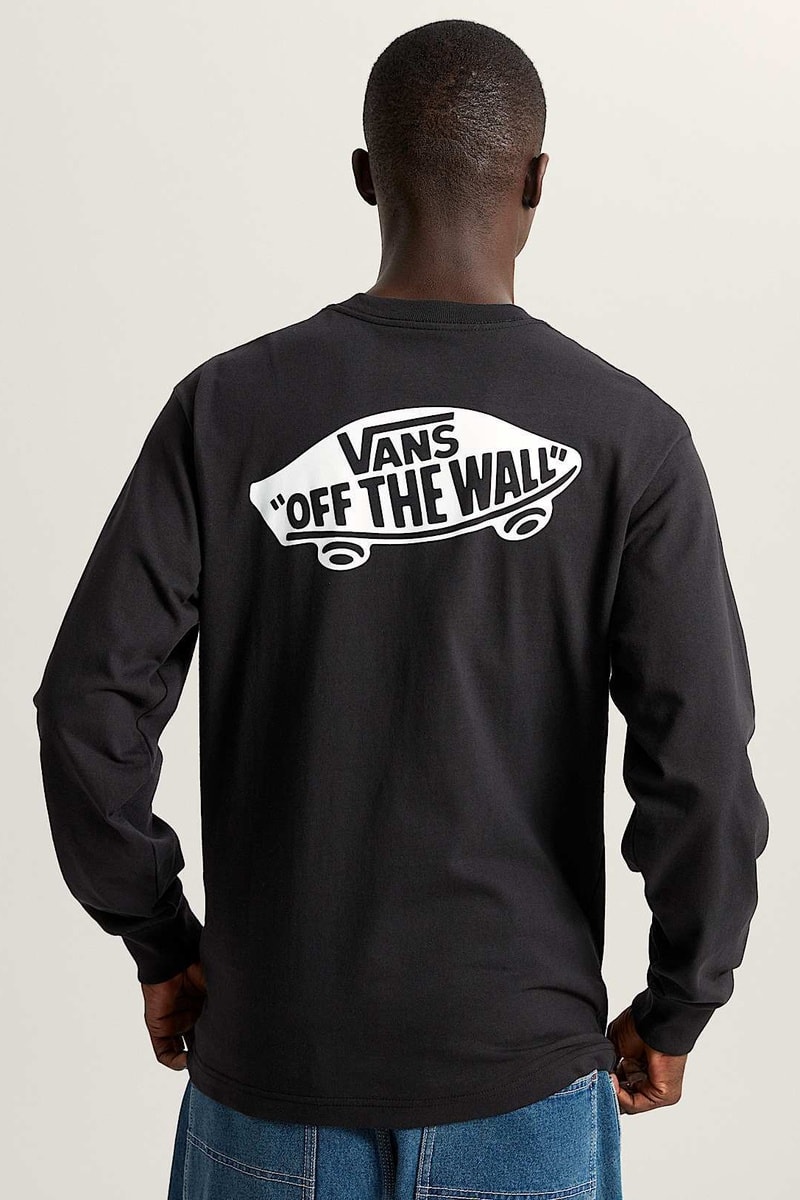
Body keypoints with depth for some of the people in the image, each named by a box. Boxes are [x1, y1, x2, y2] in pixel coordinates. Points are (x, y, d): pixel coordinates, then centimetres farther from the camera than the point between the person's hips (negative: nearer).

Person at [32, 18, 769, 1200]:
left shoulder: (228, 405, -7)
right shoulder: (628, 435, -9)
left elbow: (89, 708, -8)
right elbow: (700, 760, -12)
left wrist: (161, 946, 6)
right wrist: (674, 1011, 3)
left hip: (269, 1057, 1)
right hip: (521, 1067, -1)